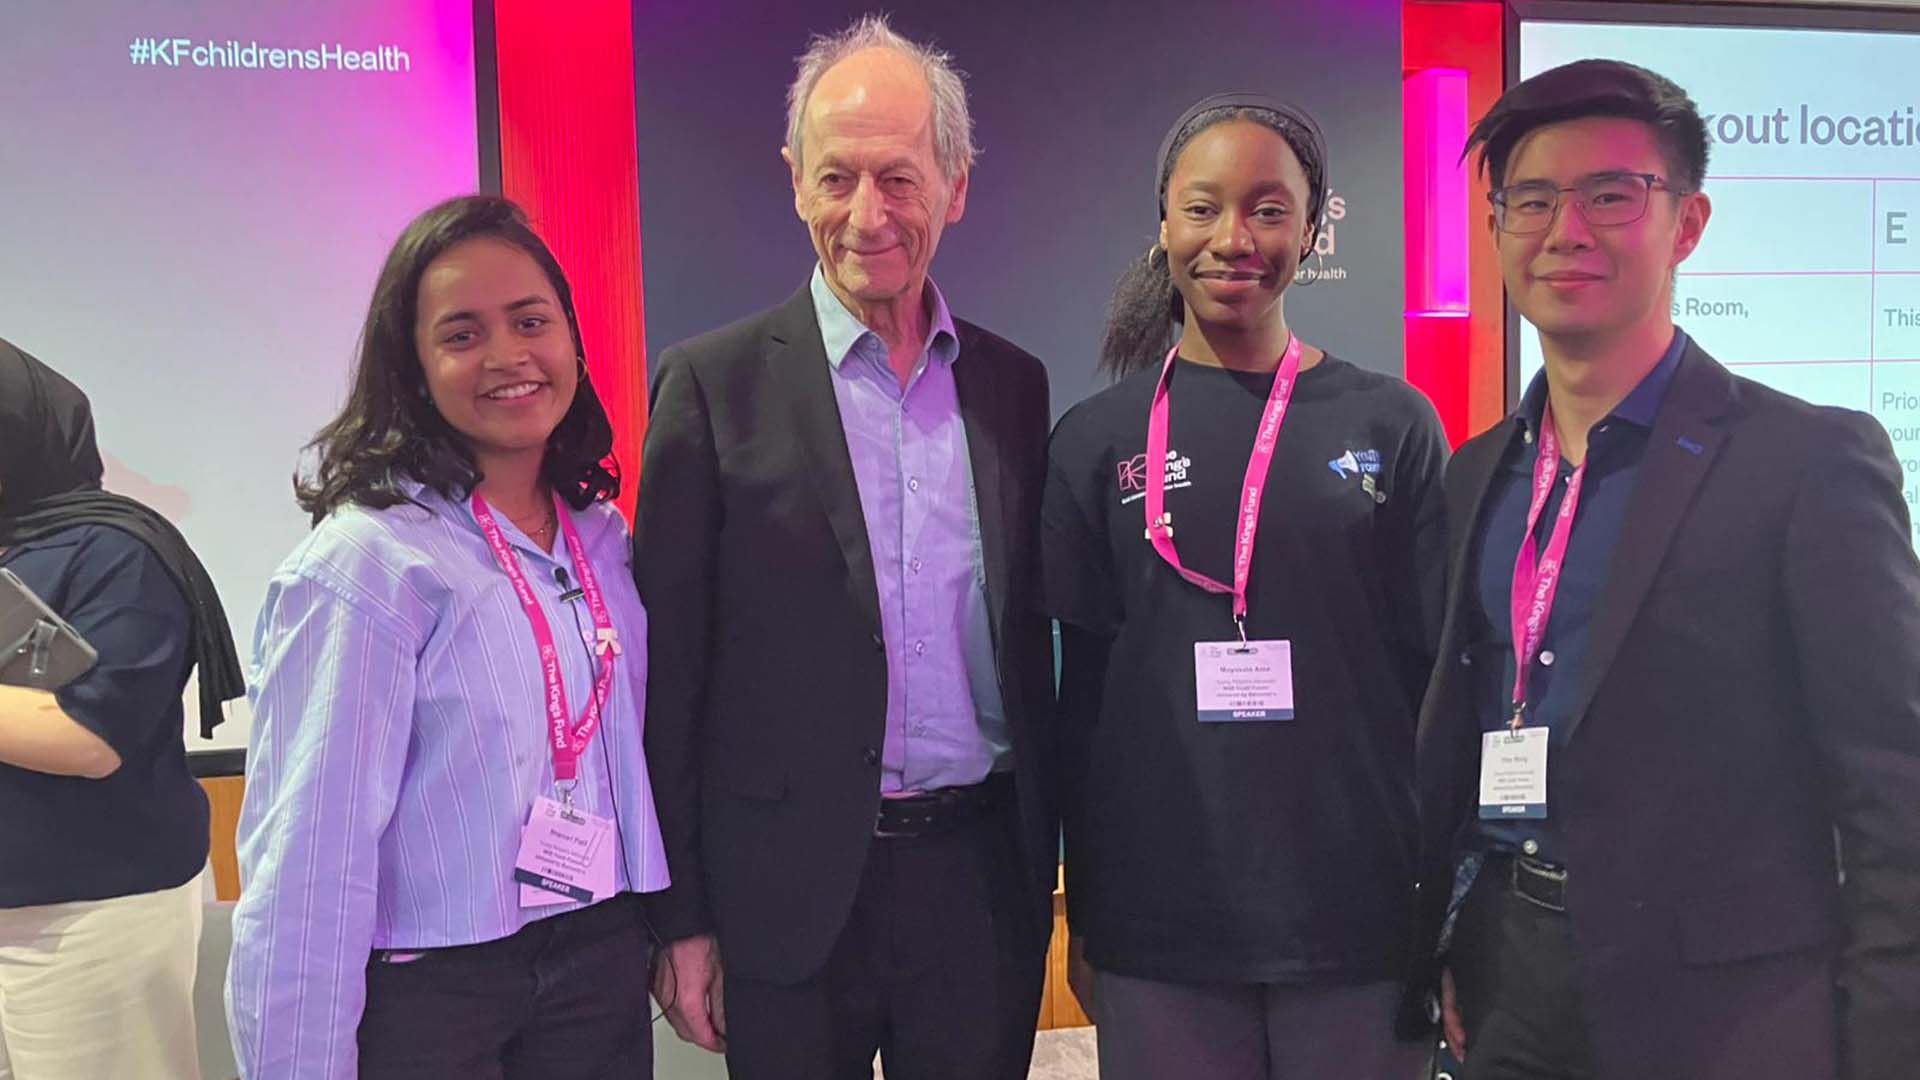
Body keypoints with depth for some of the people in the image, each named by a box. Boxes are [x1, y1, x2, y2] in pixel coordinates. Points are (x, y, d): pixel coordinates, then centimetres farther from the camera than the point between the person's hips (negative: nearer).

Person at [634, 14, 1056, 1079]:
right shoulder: (714, 383, -6)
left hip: (981, 875, 3)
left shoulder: (1012, 384, 5)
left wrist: (1042, 861, 11)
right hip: (793, 897, -3)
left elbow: (1027, 641, 11)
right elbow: (669, 673, -6)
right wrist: (681, 918, -6)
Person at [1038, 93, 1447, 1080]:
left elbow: (1444, 668, 3)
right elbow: (1083, 690, 4)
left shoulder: (1391, 424, 1)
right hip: (1157, 929, 1)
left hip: (1359, 918, 0)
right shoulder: (1097, 441, 2)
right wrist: (1081, 921, 5)